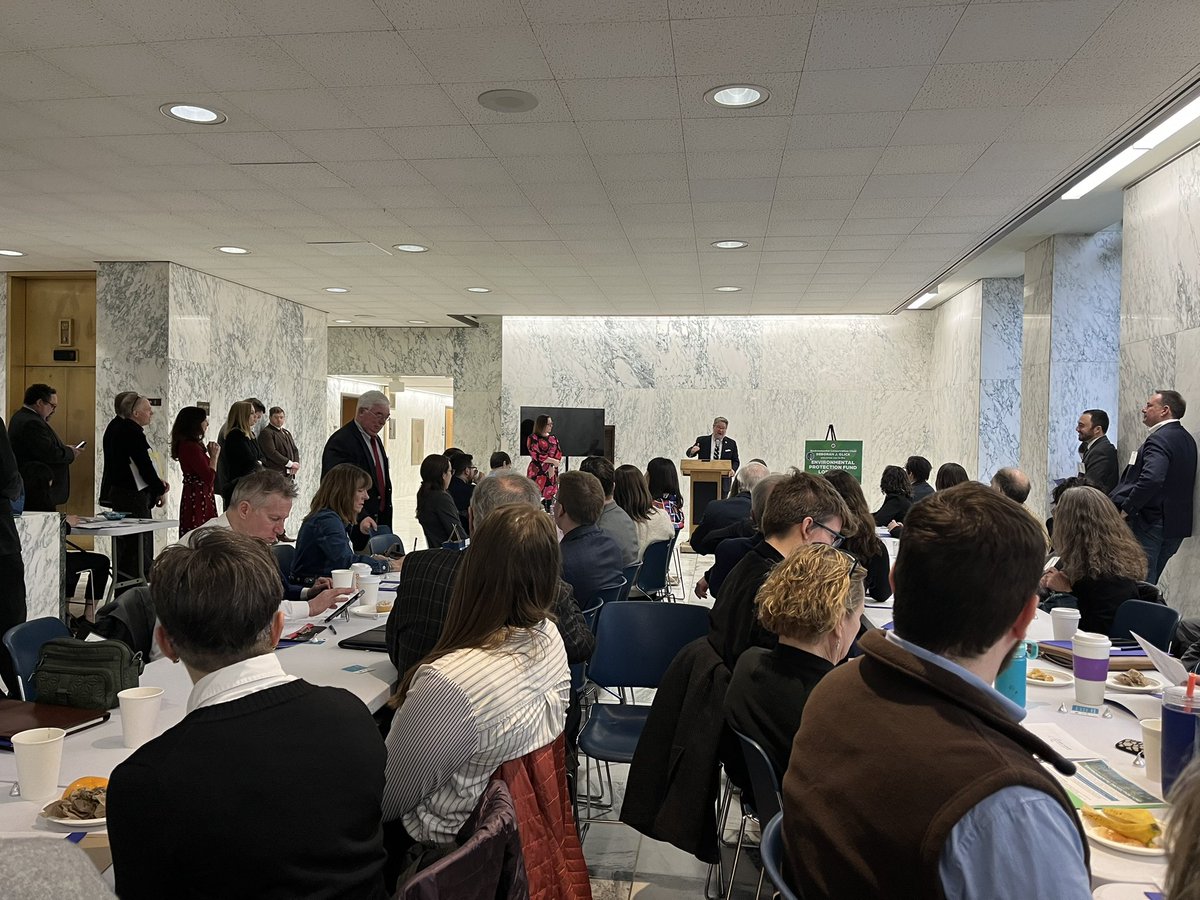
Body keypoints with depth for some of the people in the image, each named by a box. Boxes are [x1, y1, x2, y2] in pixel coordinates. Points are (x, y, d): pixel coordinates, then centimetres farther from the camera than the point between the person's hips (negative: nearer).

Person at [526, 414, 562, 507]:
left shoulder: (553, 439, 15)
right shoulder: (533, 438, -1)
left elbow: (558, 454, 6)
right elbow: (537, 455, -11)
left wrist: (552, 466, -10)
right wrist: (553, 461, -12)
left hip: (552, 471, 5)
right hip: (538, 472, -5)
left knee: (550, 495, 2)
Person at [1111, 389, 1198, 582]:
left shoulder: (1159, 439, -17)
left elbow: (1151, 479, -32)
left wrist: (1127, 508, -21)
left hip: (1150, 523, -9)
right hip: (1178, 525, 9)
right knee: (1151, 583, 17)